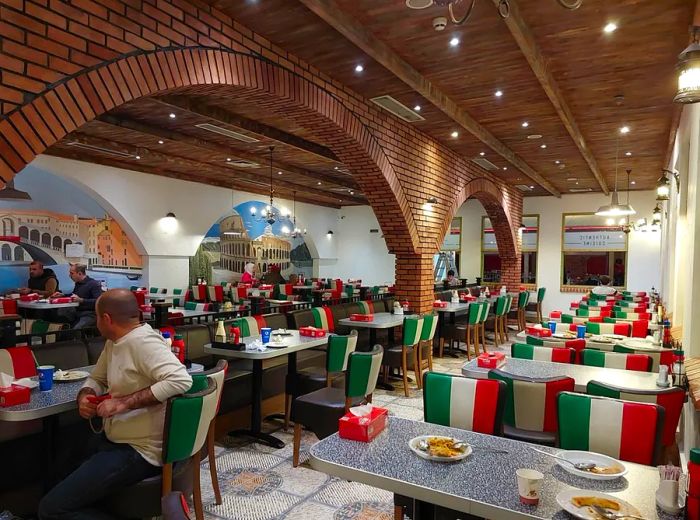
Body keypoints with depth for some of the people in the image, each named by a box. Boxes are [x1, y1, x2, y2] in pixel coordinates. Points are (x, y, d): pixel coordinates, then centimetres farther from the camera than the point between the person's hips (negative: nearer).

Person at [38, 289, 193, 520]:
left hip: (139, 451, -10)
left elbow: (181, 380, -35)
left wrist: (125, 403, -31)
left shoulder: (142, 341, -23)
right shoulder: (114, 342, 8)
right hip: (114, 440, 10)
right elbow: (97, 378, 20)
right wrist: (85, 396, -2)